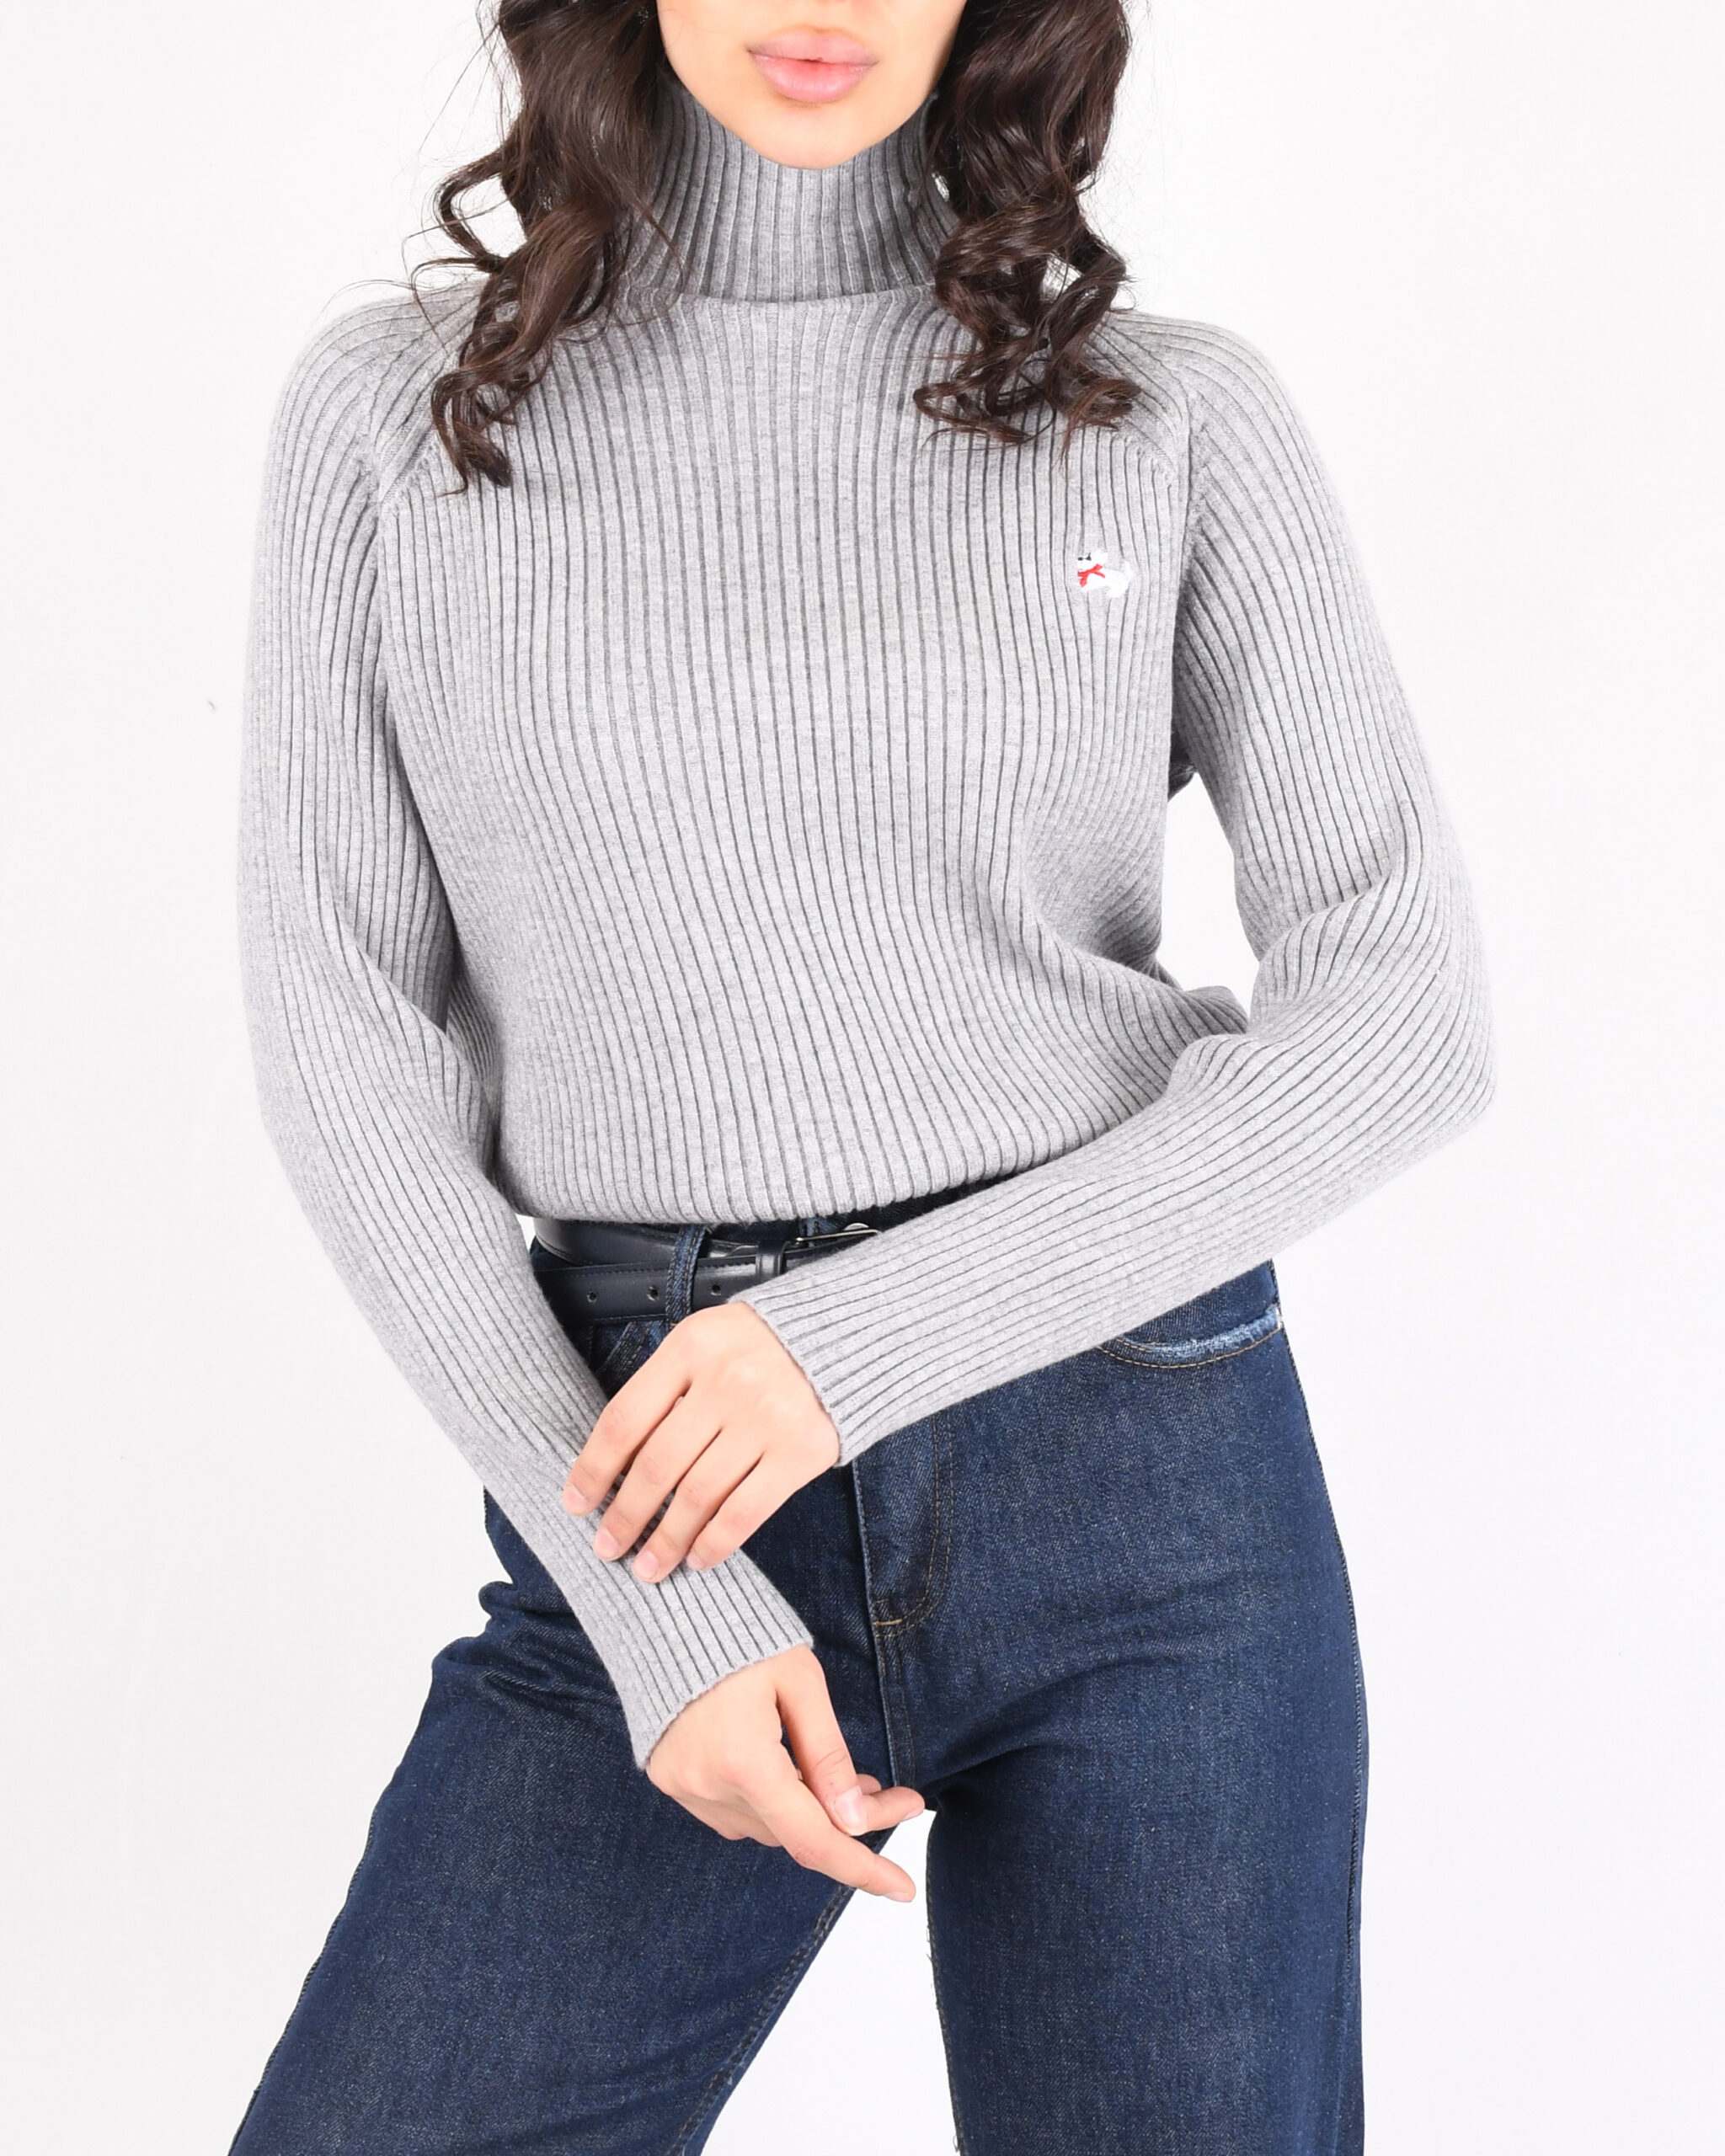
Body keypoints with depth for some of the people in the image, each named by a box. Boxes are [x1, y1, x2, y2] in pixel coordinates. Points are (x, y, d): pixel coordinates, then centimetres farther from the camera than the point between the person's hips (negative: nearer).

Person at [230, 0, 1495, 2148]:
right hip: (643, 1510, 1)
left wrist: (882, 1331, -14)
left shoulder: (1177, 415, 3)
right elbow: (349, 1056, 1)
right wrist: (656, 1612, -8)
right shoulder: (392, 413, 3)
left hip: (1137, 1476, 0)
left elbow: (1403, 1012, -2)